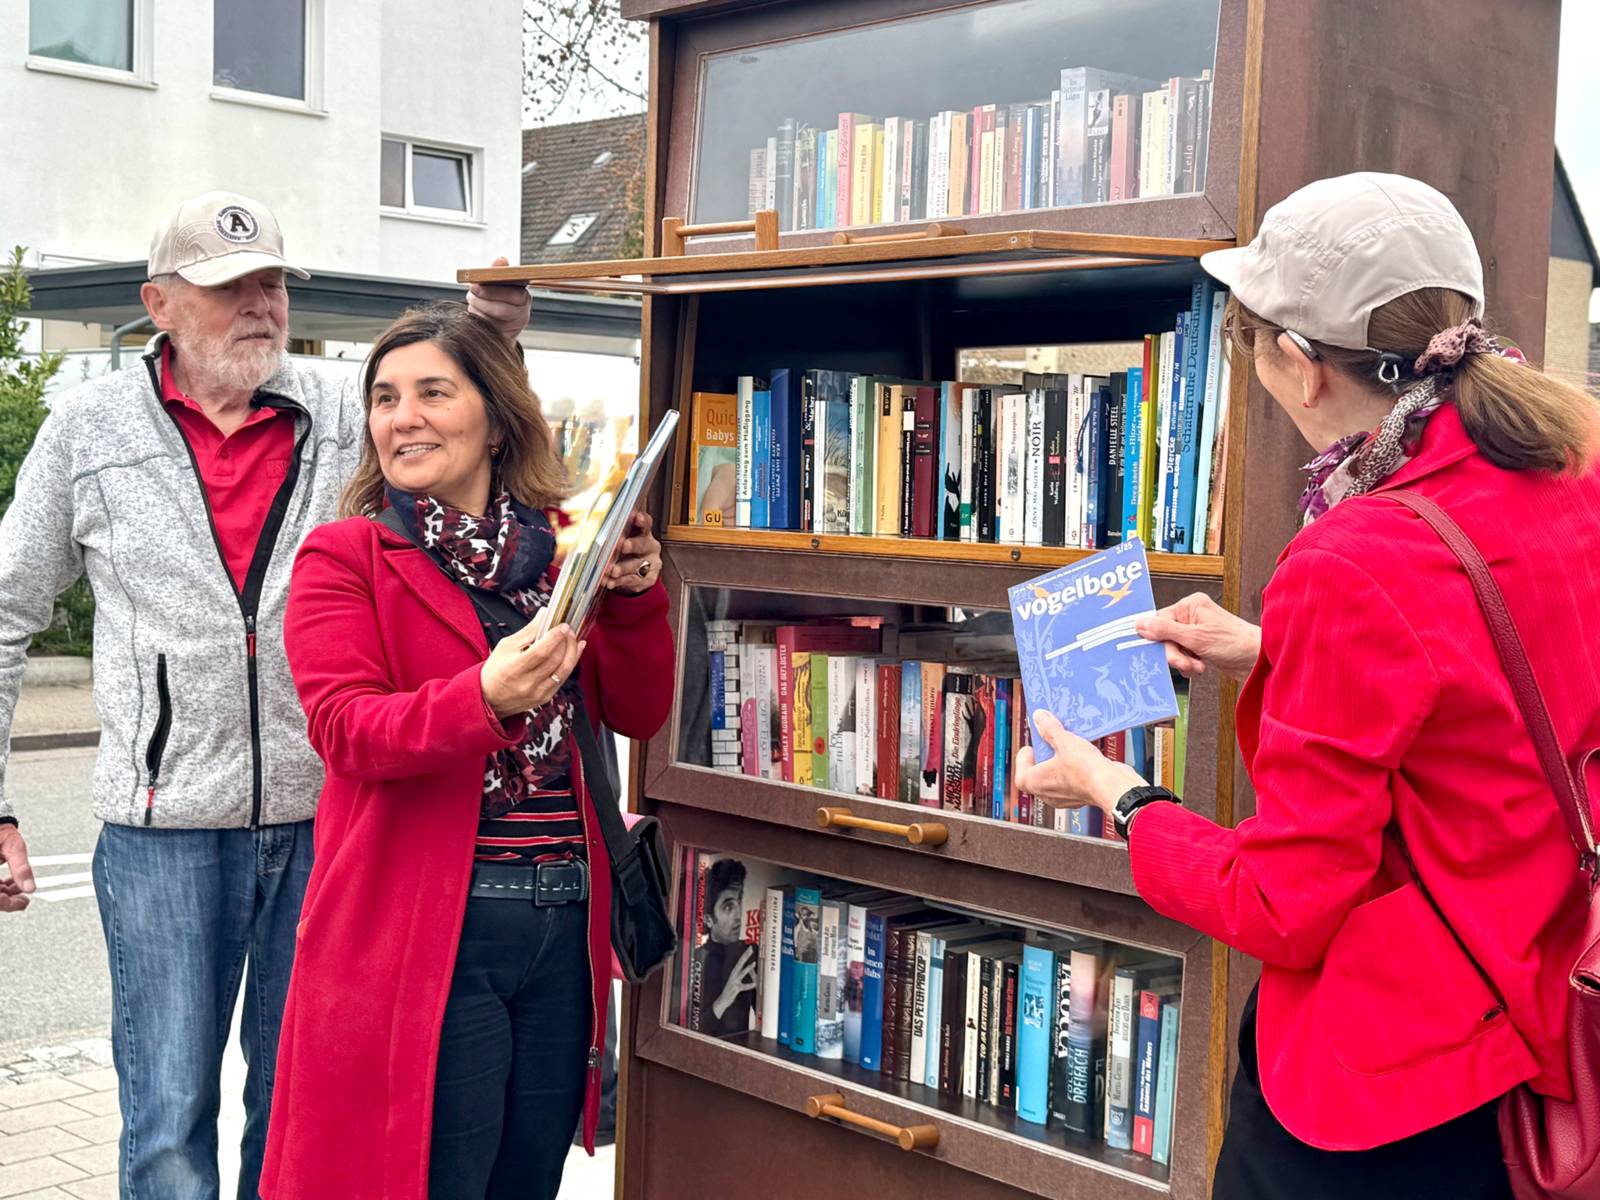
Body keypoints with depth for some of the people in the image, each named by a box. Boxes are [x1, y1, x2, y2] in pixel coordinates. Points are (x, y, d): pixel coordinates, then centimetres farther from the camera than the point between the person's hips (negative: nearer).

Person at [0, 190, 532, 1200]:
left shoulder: (348, 416, 4)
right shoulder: (90, 428, 3)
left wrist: (492, 345, -9)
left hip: (325, 816, 1)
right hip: (166, 824, -1)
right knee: (169, 1119, 5)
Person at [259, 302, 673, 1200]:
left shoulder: (562, 553, 10)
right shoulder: (343, 558, -2)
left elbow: (638, 715, 7)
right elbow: (347, 729, -15)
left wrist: (634, 595, -9)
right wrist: (484, 699, -33)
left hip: (564, 929, 5)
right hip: (422, 934, -4)